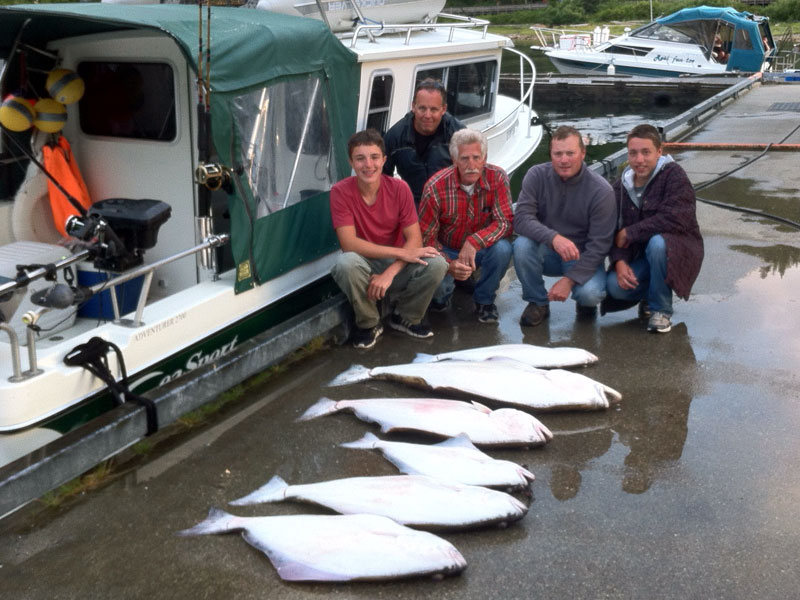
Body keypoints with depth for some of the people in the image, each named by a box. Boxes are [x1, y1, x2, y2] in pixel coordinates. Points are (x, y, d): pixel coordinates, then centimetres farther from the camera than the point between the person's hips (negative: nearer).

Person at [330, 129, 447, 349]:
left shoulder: (399, 188, -9)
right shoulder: (341, 192, -14)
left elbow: (415, 239, -12)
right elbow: (349, 244, -22)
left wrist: (389, 273, -28)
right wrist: (402, 252, -25)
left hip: (396, 265, 2)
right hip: (364, 266, -2)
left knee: (437, 264, -25)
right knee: (347, 263, -36)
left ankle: (405, 317, 3)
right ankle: (368, 324, -8)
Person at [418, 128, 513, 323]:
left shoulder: (497, 178, -18)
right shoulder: (435, 187, -21)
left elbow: (505, 222, -22)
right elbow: (426, 236, -16)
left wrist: (474, 242, -39)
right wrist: (449, 264, -32)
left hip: (481, 248, 2)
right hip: (447, 250, -1)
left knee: (502, 249, -31)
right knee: (437, 282, -31)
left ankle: (484, 300, -2)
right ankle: (441, 295, 13)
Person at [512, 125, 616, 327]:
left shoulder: (601, 190, -16)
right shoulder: (537, 175, -11)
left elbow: (599, 244, -16)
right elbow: (521, 219, -22)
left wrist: (569, 280, -25)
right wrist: (553, 238, -41)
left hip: (582, 257, -2)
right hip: (547, 252, 2)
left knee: (590, 293, -32)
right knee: (522, 245, -30)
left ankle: (584, 299, 9)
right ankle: (537, 303, -6)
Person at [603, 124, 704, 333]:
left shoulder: (673, 175, -13)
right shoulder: (621, 186, 4)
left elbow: (673, 220, -27)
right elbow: (614, 231, 1)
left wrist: (629, 233, -19)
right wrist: (619, 262, -19)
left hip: (677, 251, -4)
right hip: (637, 255, 4)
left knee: (657, 243, -39)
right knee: (615, 286, -25)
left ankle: (661, 310, -15)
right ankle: (650, 295, 14)